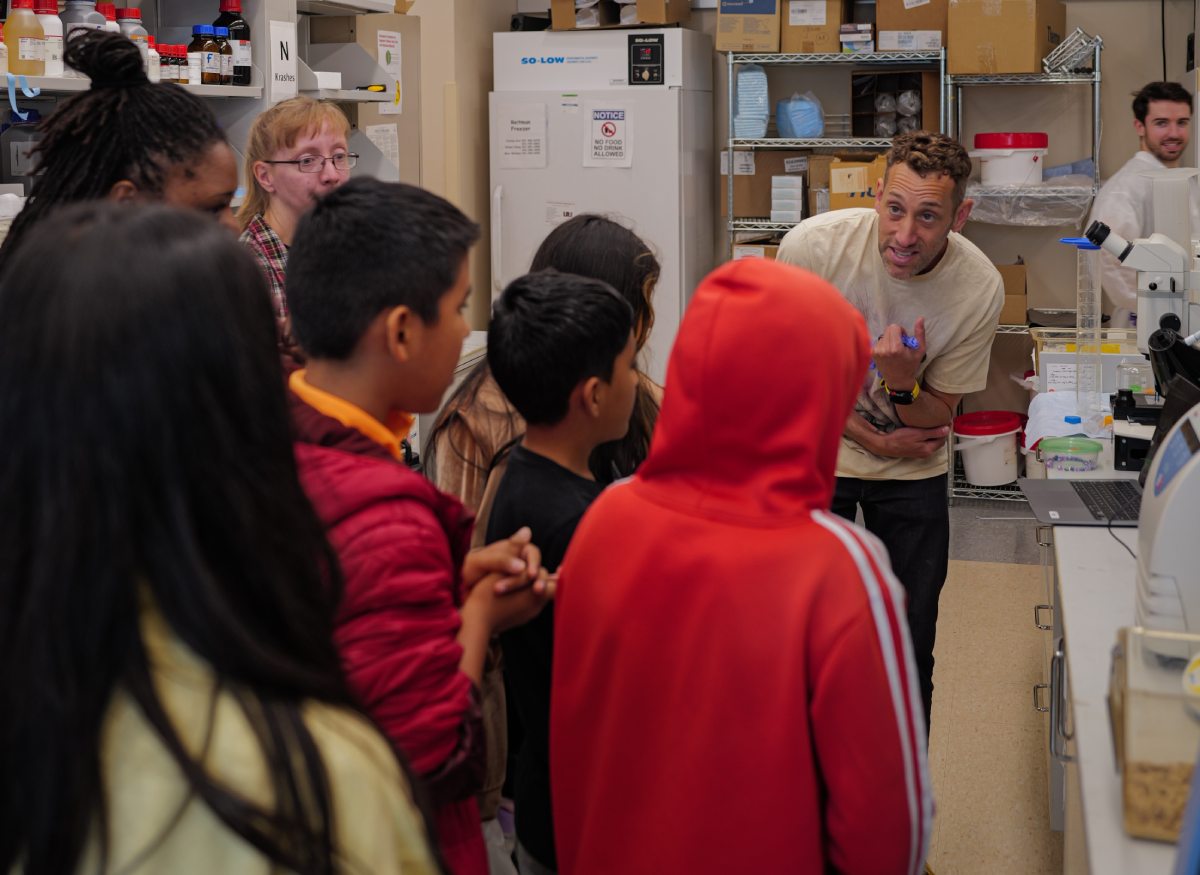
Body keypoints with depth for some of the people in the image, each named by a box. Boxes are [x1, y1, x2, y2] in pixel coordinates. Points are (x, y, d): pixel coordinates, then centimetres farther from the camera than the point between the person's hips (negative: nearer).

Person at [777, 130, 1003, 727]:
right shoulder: (814, 245, -23)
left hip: (913, 475, 1)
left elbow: (936, 421, -9)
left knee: (909, 654, 7)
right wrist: (873, 439, -11)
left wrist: (903, 384, -32)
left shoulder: (980, 287, -20)